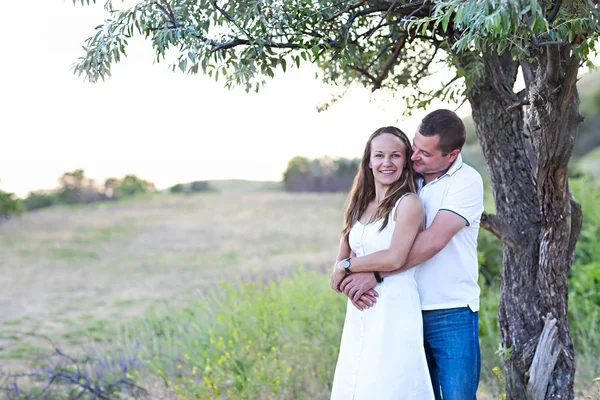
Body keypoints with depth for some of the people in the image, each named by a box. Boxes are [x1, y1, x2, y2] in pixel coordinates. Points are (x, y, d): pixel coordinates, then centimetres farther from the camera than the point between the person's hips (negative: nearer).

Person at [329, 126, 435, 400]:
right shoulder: (359, 205, 13)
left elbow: (394, 258, -18)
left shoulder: (408, 203, -7)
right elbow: (341, 263, 11)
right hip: (359, 314, 7)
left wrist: (348, 267, -6)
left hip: (394, 311, -7)